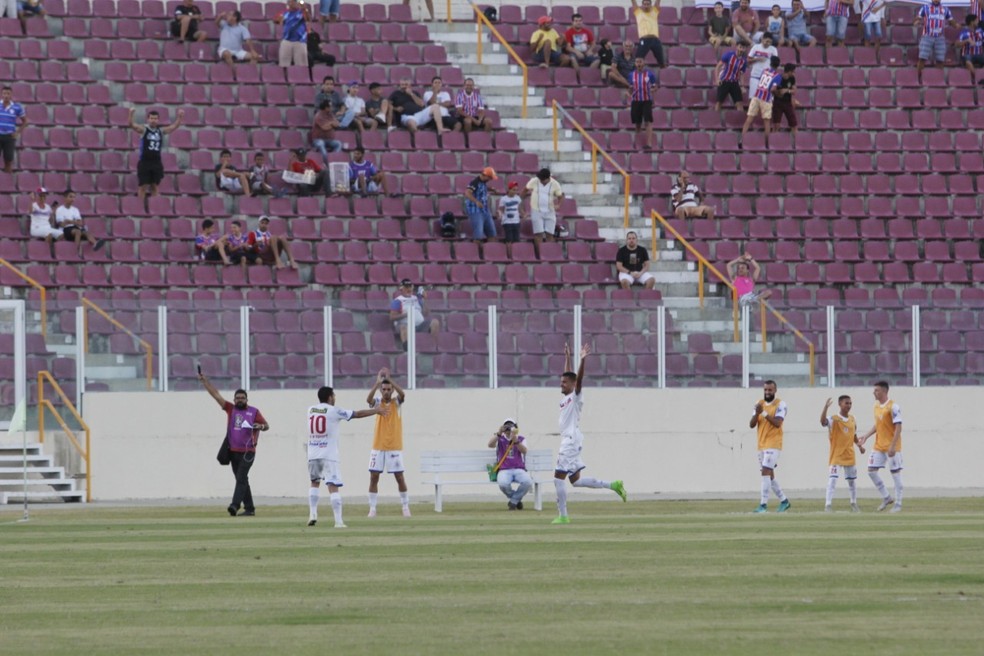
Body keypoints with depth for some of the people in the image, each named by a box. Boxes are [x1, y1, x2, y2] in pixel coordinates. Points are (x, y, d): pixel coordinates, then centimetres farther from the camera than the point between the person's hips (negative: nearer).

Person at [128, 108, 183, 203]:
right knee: (143, 186, -2)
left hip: (156, 163, 3)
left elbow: (174, 127, 7)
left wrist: (180, 117, -10)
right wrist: (131, 115, -36)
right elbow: (132, 125, -17)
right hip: (145, 162, -3)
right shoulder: (143, 130, -3)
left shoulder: (161, 131, 8)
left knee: (154, 186, 8)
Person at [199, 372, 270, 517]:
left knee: (241, 479, -15)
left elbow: (266, 426, 5)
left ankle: (235, 505, -26)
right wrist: (204, 380, 1)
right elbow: (215, 394, 6)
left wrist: (261, 426, -19)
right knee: (241, 480, 8)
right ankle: (249, 508, 14)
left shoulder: (254, 412, 1)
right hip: (233, 451, 4)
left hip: (248, 452, -4)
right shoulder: (230, 409, 8)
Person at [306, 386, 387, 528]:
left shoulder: (310, 410, 8)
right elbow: (358, 414, 0)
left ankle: (313, 514, 12)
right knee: (333, 487, -6)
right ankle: (338, 521, -12)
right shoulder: (334, 411, -6)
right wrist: (376, 411, 13)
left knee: (315, 482, 23)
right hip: (329, 455, -4)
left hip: (313, 454, 4)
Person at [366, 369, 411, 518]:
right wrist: (378, 382, -29)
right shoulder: (377, 402, 3)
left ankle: (405, 507, 11)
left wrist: (390, 380, -26)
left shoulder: (396, 402, 1)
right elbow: (368, 399, -20)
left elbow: (402, 394, -21)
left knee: (400, 478, 0)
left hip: (394, 447, -1)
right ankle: (372, 508, 5)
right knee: (373, 477, -2)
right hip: (378, 447, 1)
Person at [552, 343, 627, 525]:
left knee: (558, 477, -9)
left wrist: (582, 360, -34)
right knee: (575, 480, 10)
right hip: (567, 440, 10)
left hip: (572, 441, -10)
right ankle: (613, 485, 11)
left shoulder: (576, 397, -6)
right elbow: (568, 374, 33)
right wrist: (567, 358, 40)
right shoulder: (567, 397, 17)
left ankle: (563, 516, -8)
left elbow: (579, 378, -23)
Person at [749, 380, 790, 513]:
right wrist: (757, 413, -13)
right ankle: (784, 501, 25)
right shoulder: (759, 404, 11)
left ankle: (763, 504, -17)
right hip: (761, 444, 7)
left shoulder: (780, 405, -6)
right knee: (769, 475, 11)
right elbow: (751, 425, 5)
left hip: (773, 444, -7)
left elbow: (777, 423, -19)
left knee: (766, 472, -16)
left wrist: (764, 413, -24)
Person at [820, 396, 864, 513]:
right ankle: (828, 505, -17)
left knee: (851, 481, 16)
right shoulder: (834, 420, -13)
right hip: (836, 455, -6)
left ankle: (854, 504, 31)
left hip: (849, 456, 6)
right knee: (832, 479, -16)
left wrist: (859, 445, 13)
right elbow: (823, 421, -34)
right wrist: (826, 407, -44)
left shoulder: (852, 419, 7)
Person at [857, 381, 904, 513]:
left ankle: (898, 504, 6)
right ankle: (886, 498, 16)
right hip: (879, 446, 8)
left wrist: (892, 446, -23)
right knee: (871, 470, 3)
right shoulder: (877, 406, 10)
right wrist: (866, 436, 11)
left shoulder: (893, 407, -15)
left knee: (896, 473, -1)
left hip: (892, 447, -8)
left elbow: (898, 428, -18)